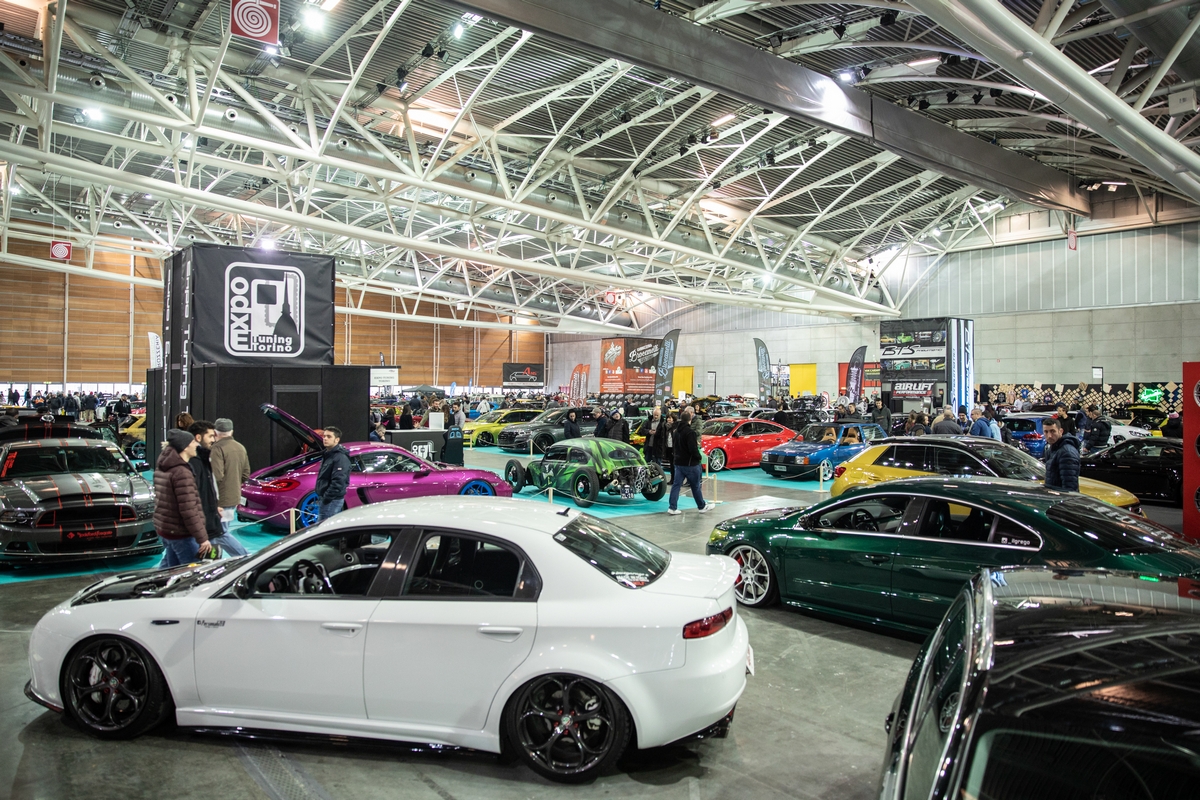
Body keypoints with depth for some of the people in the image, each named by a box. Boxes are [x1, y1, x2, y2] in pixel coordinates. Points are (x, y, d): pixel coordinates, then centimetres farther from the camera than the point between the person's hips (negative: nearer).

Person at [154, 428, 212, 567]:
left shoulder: (162, 468, 10)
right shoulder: (182, 472, -21)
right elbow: (189, 510, -24)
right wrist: (202, 538, -22)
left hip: (163, 529, 10)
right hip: (180, 534, -10)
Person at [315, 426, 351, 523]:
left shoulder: (341, 457, -17)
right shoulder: (328, 455, 15)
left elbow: (338, 482, -25)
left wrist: (326, 498, -22)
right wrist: (321, 497, 17)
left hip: (332, 500, -11)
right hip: (325, 499, 11)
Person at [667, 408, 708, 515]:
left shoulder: (677, 431, 8)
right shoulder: (690, 432, -19)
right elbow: (693, 449, -23)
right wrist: (698, 457, -7)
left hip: (678, 462, 7)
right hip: (690, 463, -7)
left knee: (676, 485, 4)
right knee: (696, 486, 7)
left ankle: (672, 507, 0)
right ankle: (702, 506, 21)